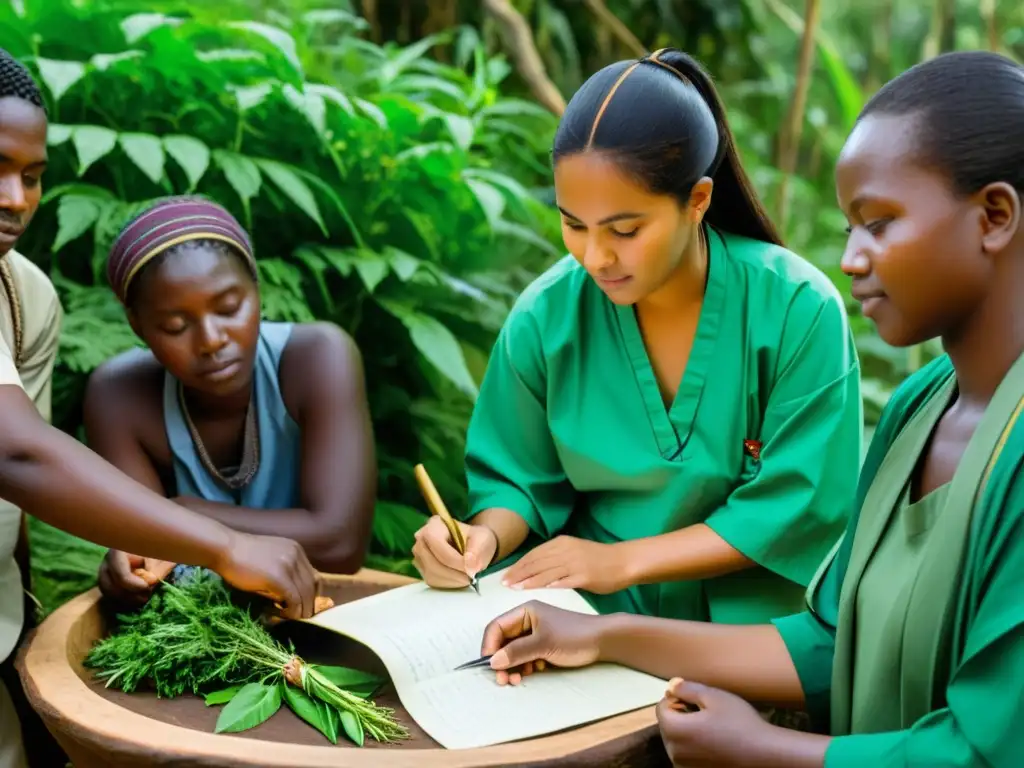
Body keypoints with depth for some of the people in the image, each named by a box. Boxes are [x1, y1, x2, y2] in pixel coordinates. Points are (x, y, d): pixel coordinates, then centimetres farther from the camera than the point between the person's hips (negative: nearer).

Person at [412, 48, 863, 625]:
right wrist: (486, 536, -17)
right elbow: (521, 481, 5)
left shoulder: (799, 311, -15)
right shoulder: (546, 317, -7)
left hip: (747, 619, -1)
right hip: (592, 617, 1)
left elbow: (798, 507, -11)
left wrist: (623, 561, -15)